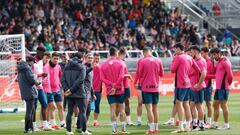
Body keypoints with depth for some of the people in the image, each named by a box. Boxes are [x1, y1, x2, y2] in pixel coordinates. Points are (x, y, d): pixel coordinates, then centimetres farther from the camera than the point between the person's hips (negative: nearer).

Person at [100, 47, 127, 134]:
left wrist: (111, 84, -11)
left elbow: (102, 78, -5)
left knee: (112, 110, 0)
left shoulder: (103, 65, 4)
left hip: (109, 91, 2)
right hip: (119, 90, -1)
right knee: (121, 109, 6)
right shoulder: (120, 64, -4)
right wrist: (115, 86, -11)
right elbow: (121, 77, -14)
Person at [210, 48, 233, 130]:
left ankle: (226, 124, -2)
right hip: (218, 87, 10)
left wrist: (228, 83, -2)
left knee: (223, 105, -6)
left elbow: (230, 74, -16)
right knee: (215, 105, 13)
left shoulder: (225, 62, -13)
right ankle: (215, 123, 20)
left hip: (223, 87, -10)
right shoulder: (218, 62, 17)